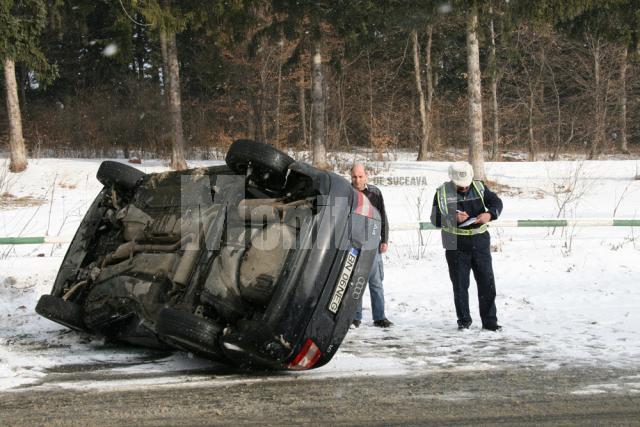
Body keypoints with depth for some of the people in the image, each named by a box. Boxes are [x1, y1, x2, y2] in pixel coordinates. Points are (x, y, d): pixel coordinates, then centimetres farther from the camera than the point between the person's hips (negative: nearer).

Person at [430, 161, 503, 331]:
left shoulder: (479, 187, 1)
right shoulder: (442, 192, -5)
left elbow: (496, 202, 8)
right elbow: (435, 219, -7)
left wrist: (489, 214, -14)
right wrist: (454, 219, -24)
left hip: (480, 242, 2)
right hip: (456, 245, -2)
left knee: (487, 283, 2)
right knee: (460, 285, 6)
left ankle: (490, 321, 11)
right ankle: (464, 321, 19)